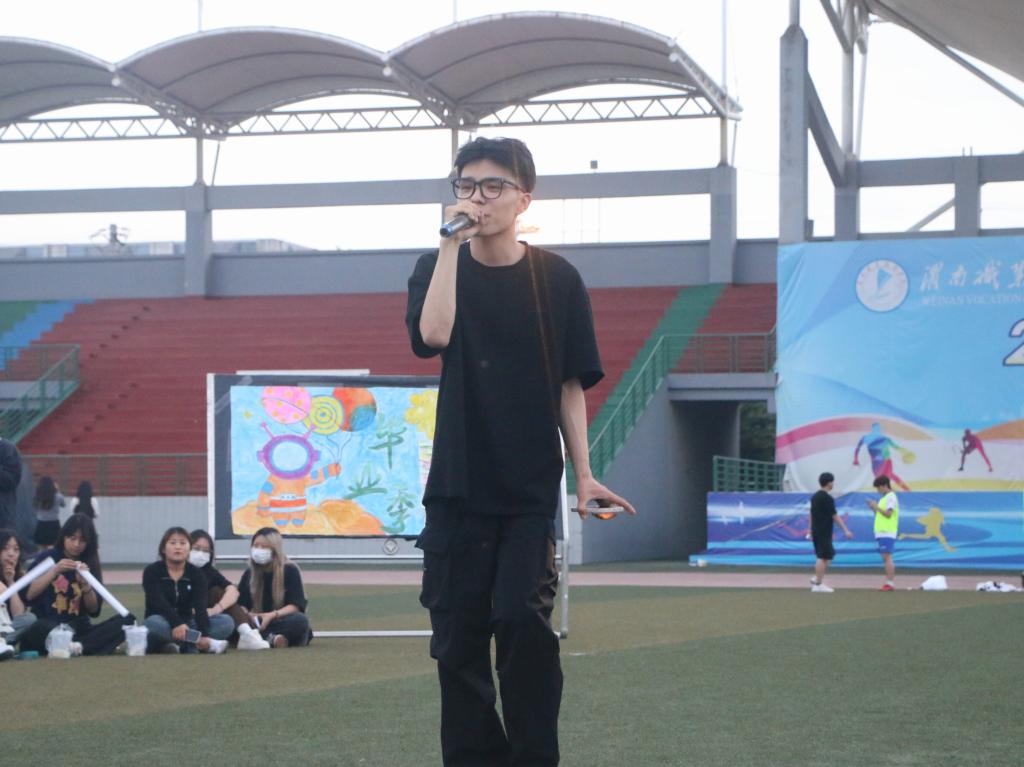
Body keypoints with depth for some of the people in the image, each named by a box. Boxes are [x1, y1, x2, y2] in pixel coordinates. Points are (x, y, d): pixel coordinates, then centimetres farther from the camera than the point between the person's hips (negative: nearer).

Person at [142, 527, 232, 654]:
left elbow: (200, 606, -15)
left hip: (187, 624, 3)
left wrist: (203, 635, -33)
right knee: (155, 623, -39)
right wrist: (177, 624, -40)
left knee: (227, 621, -18)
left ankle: (180, 646, -31)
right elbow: (159, 602, -22)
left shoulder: (196, 574, 0)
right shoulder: (152, 571, -6)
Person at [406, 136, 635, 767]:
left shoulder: (556, 279, 3)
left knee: (524, 623, -14)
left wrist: (583, 473, -1)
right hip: (458, 486, 1)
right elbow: (432, 333, -18)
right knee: (458, 632, 2)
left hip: (531, 486, -1)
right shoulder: (439, 269, 4)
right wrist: (452, 242, -17)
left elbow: (571, 384, 5)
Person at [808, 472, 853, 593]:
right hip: (824, 532, -9)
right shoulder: (827, 498, -14)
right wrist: (845, 530, -13)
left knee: (829, 555, 17)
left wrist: (811, 531, 24)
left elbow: (811, 514, 18)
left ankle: (816, 579, 12)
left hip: (816, 531, 9)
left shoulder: (815, 497, 12)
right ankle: (818, 584, -2)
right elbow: (835, 516, -15)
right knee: (823, 557, -4)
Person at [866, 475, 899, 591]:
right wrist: (874, 508, 9)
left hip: (887, 533, -10)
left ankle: (890, 583, -15)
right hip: (882, 532, 10)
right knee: (886, 558, 7)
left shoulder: (891, 497, -8)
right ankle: (889, 583, 8)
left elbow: (888, 514, -17)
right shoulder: (885, 498, 21)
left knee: (887, 557, -13)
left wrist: (876, 507, -11)